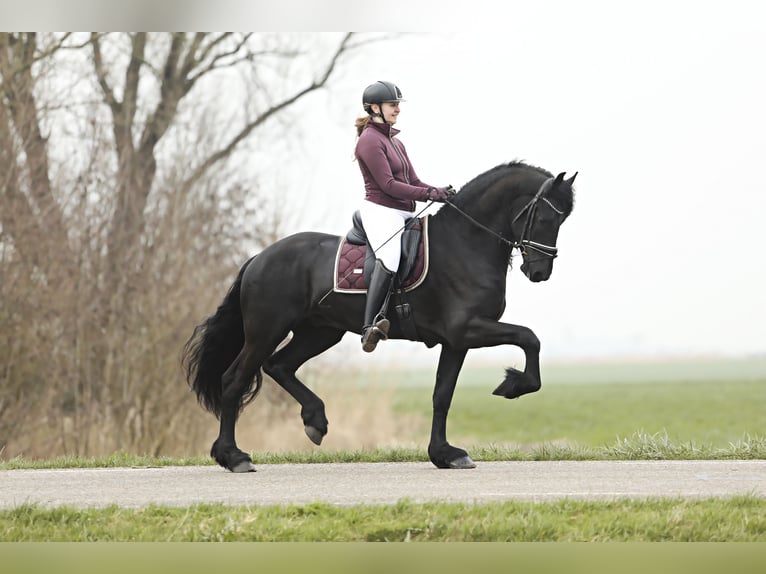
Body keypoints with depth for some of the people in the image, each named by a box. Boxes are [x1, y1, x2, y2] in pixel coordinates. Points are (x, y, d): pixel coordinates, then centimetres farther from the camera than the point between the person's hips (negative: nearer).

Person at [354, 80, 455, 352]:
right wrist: (429, 194, -16)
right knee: (389, 258, -31)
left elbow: (413, 181, 19)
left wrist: (440, 192, 0)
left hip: (403, 213, 10)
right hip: (380, 210, -10)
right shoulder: (370, 141, -7)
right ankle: (371, 326, -44)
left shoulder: (395, 142, 22)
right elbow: (387, 184, -14)